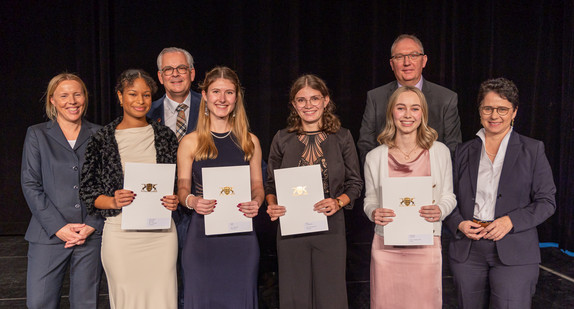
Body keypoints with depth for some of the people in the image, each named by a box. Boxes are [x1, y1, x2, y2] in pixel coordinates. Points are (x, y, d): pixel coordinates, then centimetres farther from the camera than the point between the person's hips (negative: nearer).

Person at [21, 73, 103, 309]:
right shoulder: (37, 135, 6)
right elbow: (30, 185, 0)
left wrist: (93, 225, -5)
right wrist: (58, 227, -9)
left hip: (92, 235, 1)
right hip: (48, 236, 0)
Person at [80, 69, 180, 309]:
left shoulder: (165, 136, 7)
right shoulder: (102, 139, 1)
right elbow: (87, 190, 3)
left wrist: (174, 200, -7)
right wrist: (113, 201, -15)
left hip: (161, 232, 2)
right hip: (120, 233, -1)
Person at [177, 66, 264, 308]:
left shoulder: (250, 142, 7)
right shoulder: (190, 143, 2)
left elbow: (258, 186, 12)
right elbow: (183, 189, 6)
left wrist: (256, 202, -9)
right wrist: (192, 201, -15)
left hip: (241, 236, 2)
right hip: (202, 236, -1)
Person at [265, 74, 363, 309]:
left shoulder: (342, 137, 3)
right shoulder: (282, 139, 4)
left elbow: (355, 183, 6)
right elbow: (271, 185, 10)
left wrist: (338, 202, -12)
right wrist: (272, 206, -9)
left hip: (330, 228, 0)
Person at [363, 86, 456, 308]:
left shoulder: (440, 152, 2)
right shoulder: (375, 157, 2)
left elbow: (448, 196, 9)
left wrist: (440, 211, -12)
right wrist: (373, 213, -11)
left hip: (425, 247, 0)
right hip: (386, 248, 0)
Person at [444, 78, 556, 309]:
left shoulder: (533, 150, 3)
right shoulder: (463, 152, 9)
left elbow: (546, 201, 1)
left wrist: (511, 221, -13)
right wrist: (459, 224, -7)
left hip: (514, 255, -2)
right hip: (467, 253, 3)